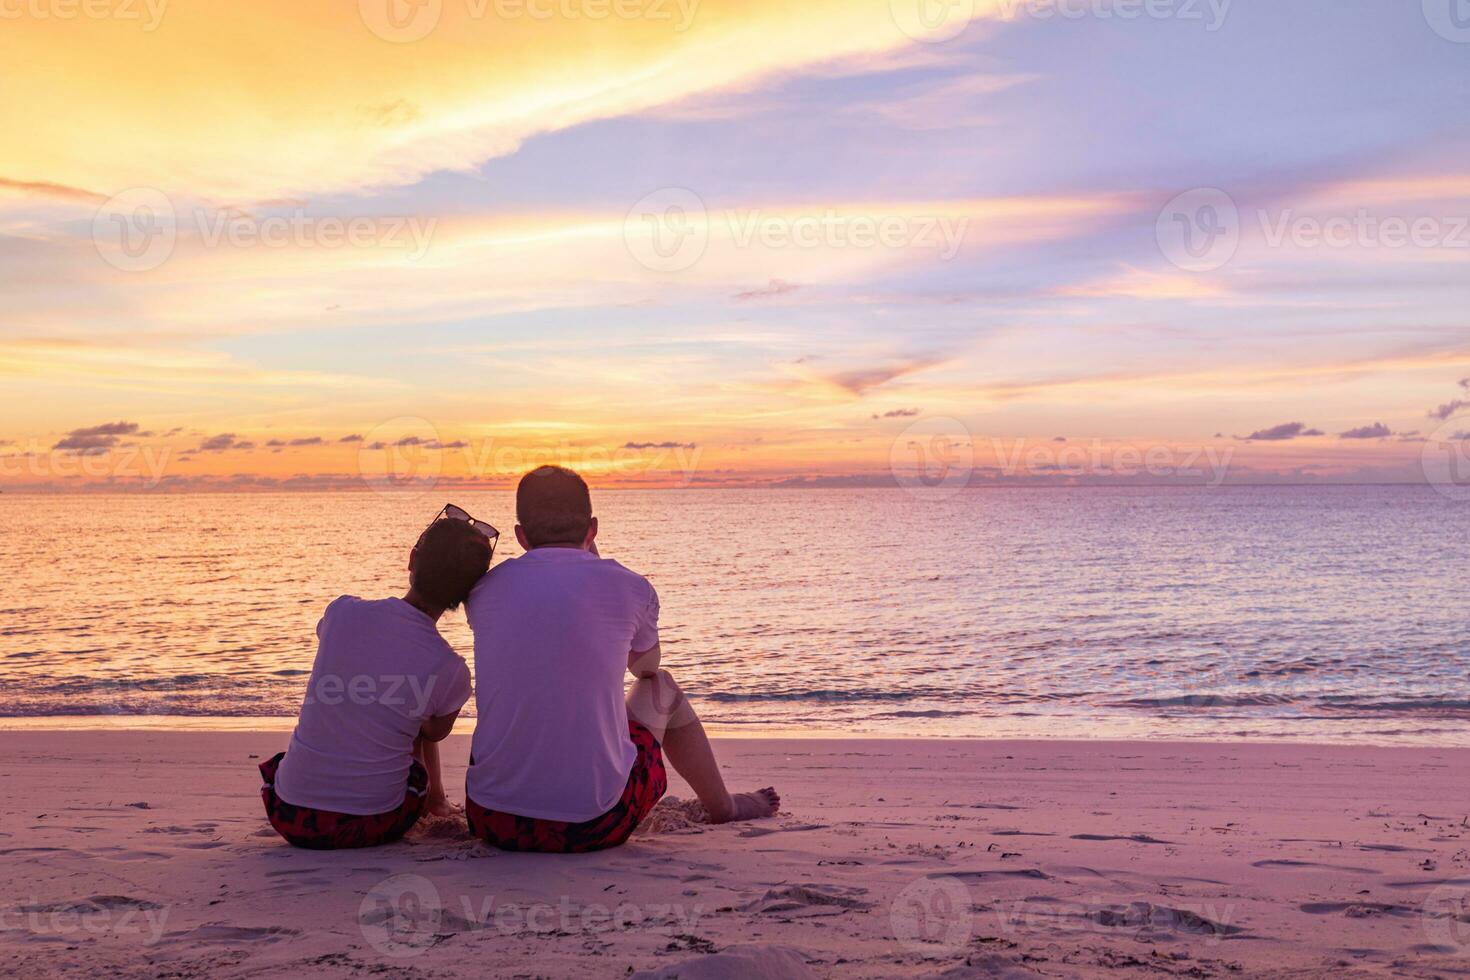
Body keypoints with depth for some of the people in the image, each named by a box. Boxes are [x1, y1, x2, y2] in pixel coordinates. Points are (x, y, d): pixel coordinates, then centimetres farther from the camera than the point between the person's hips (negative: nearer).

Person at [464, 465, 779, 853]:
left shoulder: (484, 590, 2)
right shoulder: (630, 587, -3)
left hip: (493, 823, 2)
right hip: (596, 825, -2)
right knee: (661, 687, 25)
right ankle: (722, 806, 46)